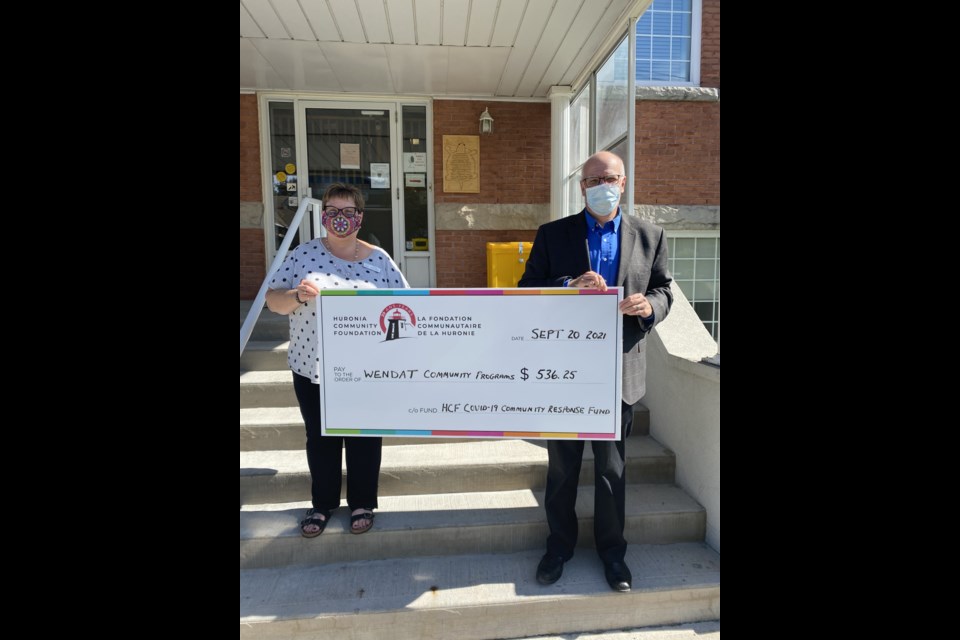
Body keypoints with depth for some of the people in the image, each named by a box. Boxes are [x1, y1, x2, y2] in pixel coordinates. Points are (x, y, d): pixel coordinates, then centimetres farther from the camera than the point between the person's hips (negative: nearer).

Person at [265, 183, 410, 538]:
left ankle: (363, 503, 34)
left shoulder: (379, 259, -2)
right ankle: (322, 503, 37)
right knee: (320, 438, 16)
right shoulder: (304, 254, -1)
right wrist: (297, 296, -20)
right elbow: (272, 298, 0)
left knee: (364, 437, 12)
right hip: (312, 366, 1)